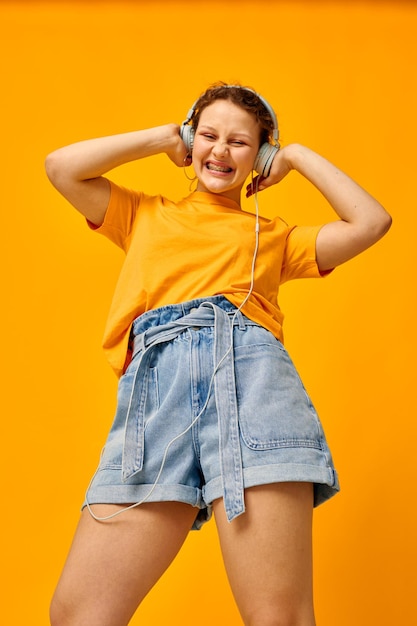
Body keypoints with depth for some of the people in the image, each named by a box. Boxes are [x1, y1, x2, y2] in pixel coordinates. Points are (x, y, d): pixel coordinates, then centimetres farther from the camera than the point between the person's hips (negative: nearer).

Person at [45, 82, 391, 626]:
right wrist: (165, 138, 26)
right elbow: (61, 167, 21)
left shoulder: (272, 236, 30)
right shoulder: (145, 216, 33)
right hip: (151, 383, 1)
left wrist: (299, 157, 28)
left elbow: (372, 222, 21)